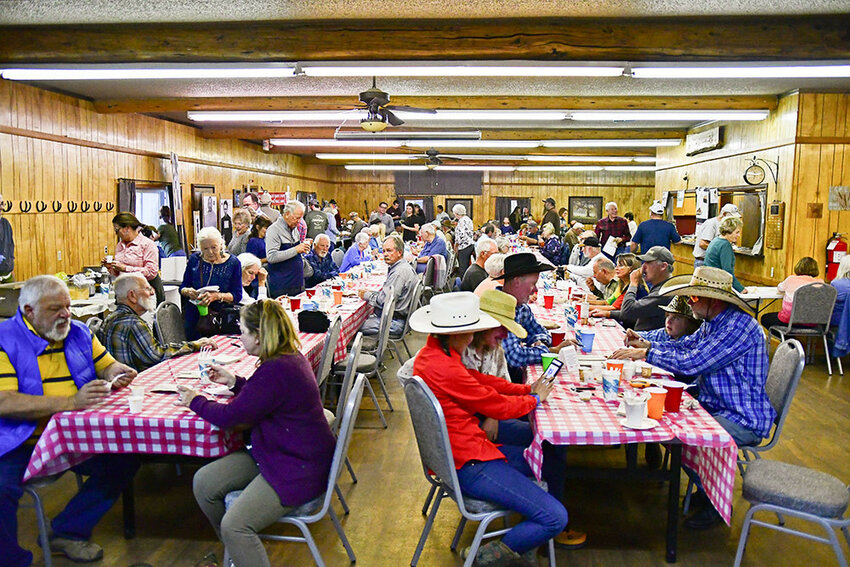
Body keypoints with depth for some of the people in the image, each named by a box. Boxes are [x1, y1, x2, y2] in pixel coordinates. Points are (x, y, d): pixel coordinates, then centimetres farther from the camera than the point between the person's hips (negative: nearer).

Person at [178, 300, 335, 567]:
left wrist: (195, 400, -1)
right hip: (273, 452, 11)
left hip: (298, 470, -11)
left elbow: (229, 416, -19)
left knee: (234, 526, -21)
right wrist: (233, 381, 18)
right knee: (203, 483, 5)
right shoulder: (289, 358, 5)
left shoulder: (276, 370, -27)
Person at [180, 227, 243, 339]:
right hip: (194, 317, 2)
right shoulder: (194, 260, 4)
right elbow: (182, 287, 10)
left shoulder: (232, 263, -2)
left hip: (220, 316, -2)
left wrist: (217, 296, -23)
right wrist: (188, 291, -14)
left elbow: (237, 296, -6)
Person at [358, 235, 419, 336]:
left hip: (394, 322, -11)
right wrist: (370, 292, 7)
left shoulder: (399, 272, -21)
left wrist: (367, 296, -8)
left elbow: (384, 301, -23)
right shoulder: (401, 267, 13)